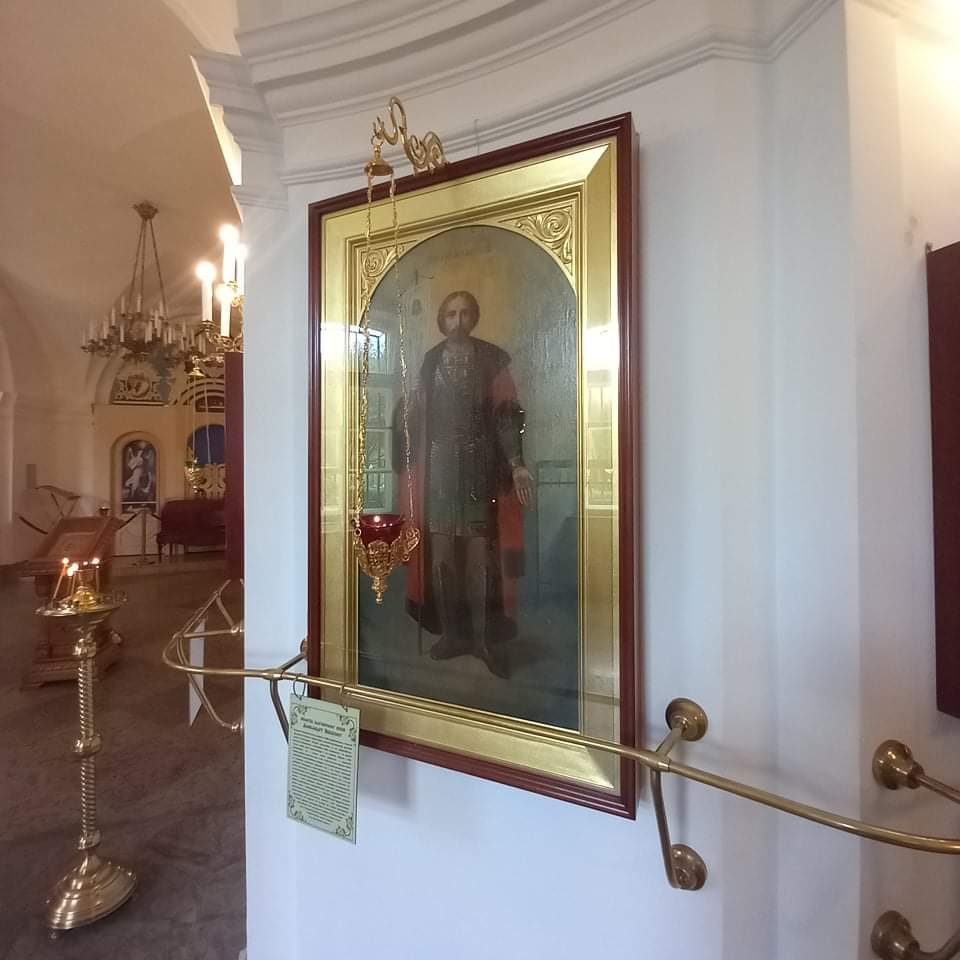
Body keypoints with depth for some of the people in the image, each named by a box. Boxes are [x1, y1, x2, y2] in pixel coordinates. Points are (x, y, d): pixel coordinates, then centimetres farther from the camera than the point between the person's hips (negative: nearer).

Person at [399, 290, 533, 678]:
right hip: (438, 465, 3)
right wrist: (408, 464, 8)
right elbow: (416, 417, 12)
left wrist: (517, 464, -13)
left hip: (481, 465, -3)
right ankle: (452, 631, 15)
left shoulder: (493, 359, 4)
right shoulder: (430, 361, 13)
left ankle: (486, 638, 4)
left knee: (480, 552, -7)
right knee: (441, 551, 2)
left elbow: (508, 414, -2)